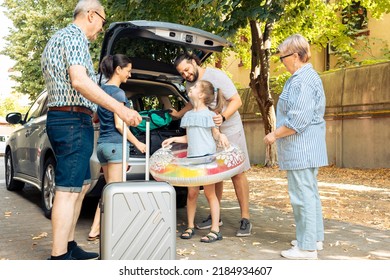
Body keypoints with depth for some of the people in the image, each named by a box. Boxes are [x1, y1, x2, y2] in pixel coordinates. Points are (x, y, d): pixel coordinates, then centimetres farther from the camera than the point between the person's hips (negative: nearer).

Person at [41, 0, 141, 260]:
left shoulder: (58, 39, 24)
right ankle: (59, 257, -7)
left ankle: (69, 246, 21)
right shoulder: (74, 37, -9)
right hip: (73, 120, -11)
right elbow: (79, 81, -24)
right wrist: (120, 108, -26)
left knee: (81, 185, 15)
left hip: (62, 118, 11)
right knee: (68, 190, -11)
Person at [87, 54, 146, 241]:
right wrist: (137, 143, -9)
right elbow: (119, 124, -15)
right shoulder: (117, 92, -11)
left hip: (102, 144, 9)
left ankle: (95, 230, 11)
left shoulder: (101, 90, 15)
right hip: (116, 144, -8)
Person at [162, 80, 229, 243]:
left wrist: (221, 136, -22)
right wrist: (174, 139, 14)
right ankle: (190, 227, 20)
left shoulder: (209, 114, -1)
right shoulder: (188, 115, 15)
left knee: (210, 193, 0)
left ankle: (215, 230, 5)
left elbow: (216, 133, -1)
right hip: (191, 157, 5)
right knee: (192, 193, 8)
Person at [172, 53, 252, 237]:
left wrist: (223, 117, -34)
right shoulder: (189, 84, 4)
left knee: (237, 173, -3)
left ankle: (245, 219, 2)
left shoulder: (216, 76, -17)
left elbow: (237, 101, -20)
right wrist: (179, 114, 22)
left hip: (230, 131, -6)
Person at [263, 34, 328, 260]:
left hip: (301, 148, -11)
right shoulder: (308, 76, 16)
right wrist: (278, 134, 22)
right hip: (307, 148, 11)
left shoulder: (301, 81, -18)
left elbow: (298, 121, -23)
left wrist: (275, 135, -12)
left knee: (303, 195, -5)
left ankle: (307, 247, 3)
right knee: (310, 193, 17)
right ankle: (314, 238, 29)